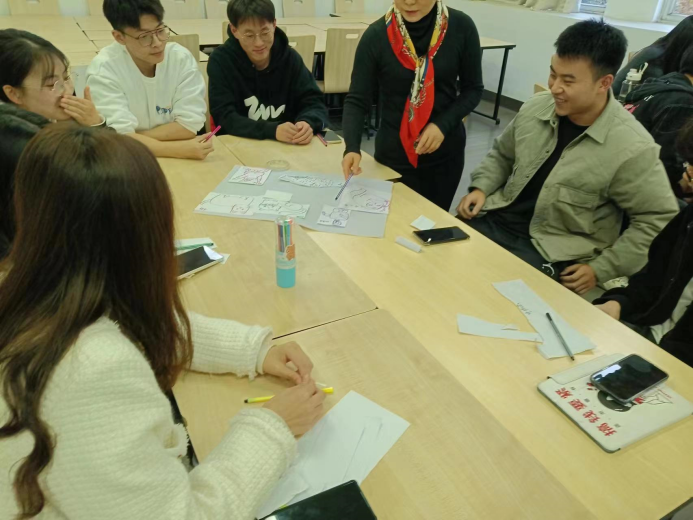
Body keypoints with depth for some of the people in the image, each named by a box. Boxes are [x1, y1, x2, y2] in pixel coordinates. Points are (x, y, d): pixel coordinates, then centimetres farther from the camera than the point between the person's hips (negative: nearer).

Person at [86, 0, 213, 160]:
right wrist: (180, 149, -30)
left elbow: (190, 124, -10)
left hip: (180, 161, 2)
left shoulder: (182, 58, -7)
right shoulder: (103, 68, -13)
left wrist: (135, 140, -16)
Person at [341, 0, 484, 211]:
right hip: (394, 153, -1)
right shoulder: (376, 36, -13)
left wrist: (443, 124, -15)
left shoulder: (461, 27, -8)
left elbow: (472, 89, 1)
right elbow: (357, 100, -10)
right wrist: (352, 148, -26)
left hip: (446, 151, 2)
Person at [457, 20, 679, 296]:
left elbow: (659, 219, -8)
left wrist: (601, 269, -11)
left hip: (554, 250, -5)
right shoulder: (536, 108, -2)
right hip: (497, 219, 5)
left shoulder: (632, 148, -17)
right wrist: (481, 188, -2)